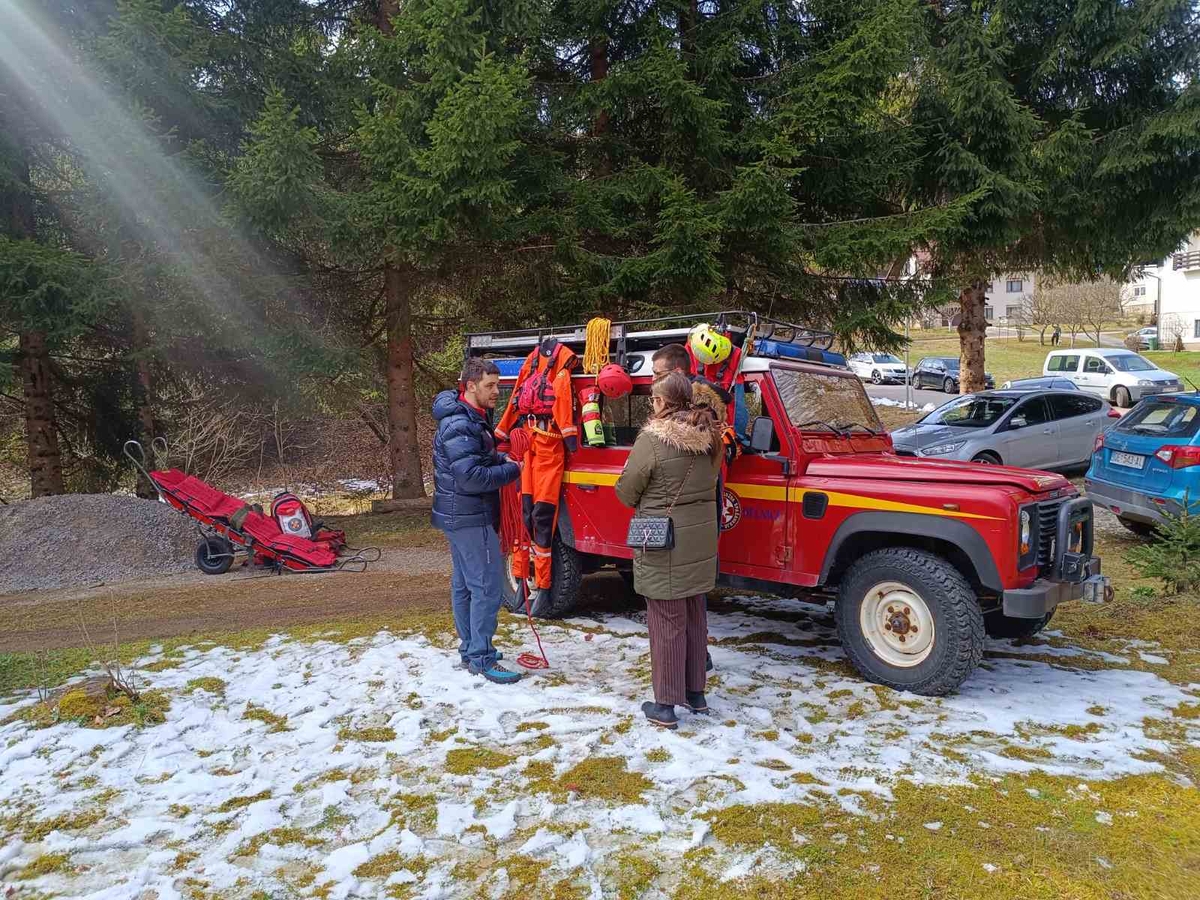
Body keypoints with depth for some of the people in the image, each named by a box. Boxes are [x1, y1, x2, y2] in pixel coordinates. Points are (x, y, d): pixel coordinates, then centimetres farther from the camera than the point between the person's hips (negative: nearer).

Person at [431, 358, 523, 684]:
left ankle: (470, 649, 27)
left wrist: (501, 459, 6)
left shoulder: (472, 419, 13)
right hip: (471, 518, -11)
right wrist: (512, 470, -16)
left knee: (464, 584, 16)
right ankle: (481, 659, -1)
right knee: (488, 586, -7)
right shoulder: (460, 426, -21)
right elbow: (471, 477, -27)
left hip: (459, 516, 11)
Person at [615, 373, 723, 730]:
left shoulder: (653, 438, -17)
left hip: (662, 542, -6)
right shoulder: (710, 435, 2)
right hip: (700, 539, 6)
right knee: (694, 618, 18)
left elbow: (626, 490, -8)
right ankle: (696, 692, 30)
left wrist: (644, 504, 11)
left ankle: (665, 705, 11)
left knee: (666, 622, 2)